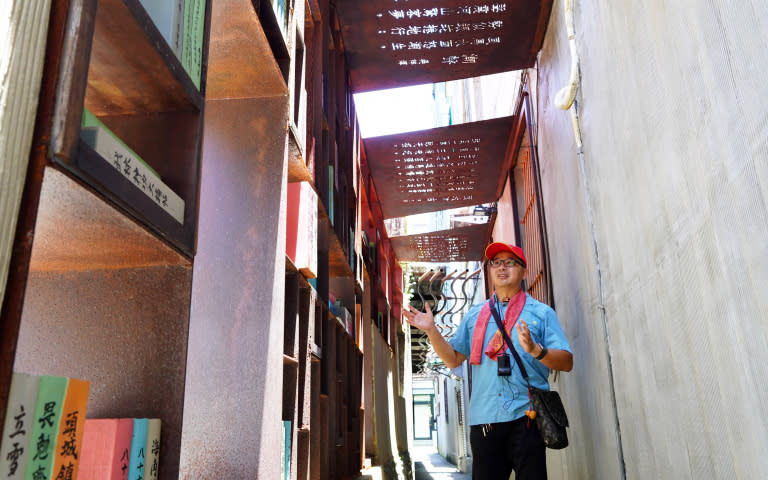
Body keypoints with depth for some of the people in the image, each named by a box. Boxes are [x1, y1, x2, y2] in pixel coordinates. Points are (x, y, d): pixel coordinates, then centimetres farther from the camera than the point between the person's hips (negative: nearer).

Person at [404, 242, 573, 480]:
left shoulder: (541, 312, 7)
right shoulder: (474, 315, 16)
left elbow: (566, 362, -2)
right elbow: (453, 359, 15)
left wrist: (535, 350, -20)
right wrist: (431, 330, 3)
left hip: (525, 416, -3)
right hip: (483, 418, 3)